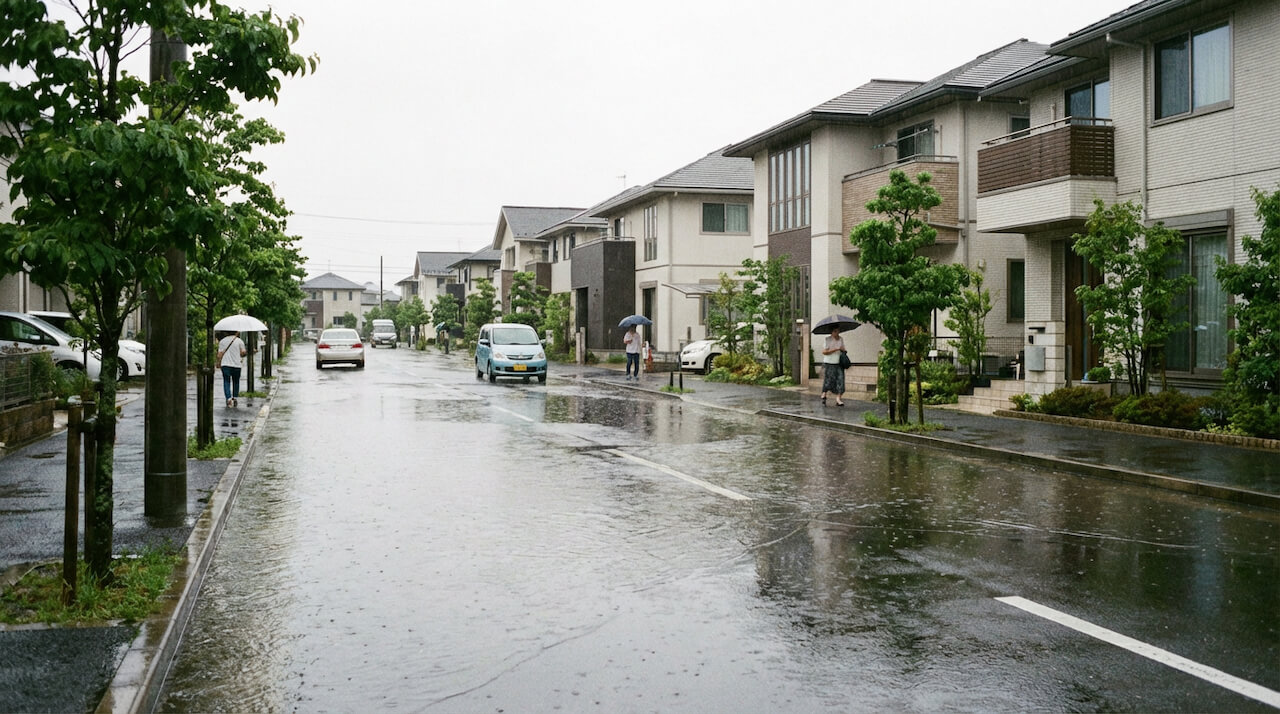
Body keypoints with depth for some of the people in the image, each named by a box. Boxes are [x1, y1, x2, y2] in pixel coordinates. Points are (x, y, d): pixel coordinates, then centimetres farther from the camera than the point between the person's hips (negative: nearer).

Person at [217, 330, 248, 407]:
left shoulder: (222, 341, 5)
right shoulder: (239, 341, 1)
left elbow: (220, 354, 2)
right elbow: (243, 353, -3)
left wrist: (218, 363, 13)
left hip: (225, 364, 0)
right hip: (236, 364, 0)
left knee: (226, 382, 1)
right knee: (236, 382, 15)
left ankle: (228, 398, -13)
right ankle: (235, 398, 17)